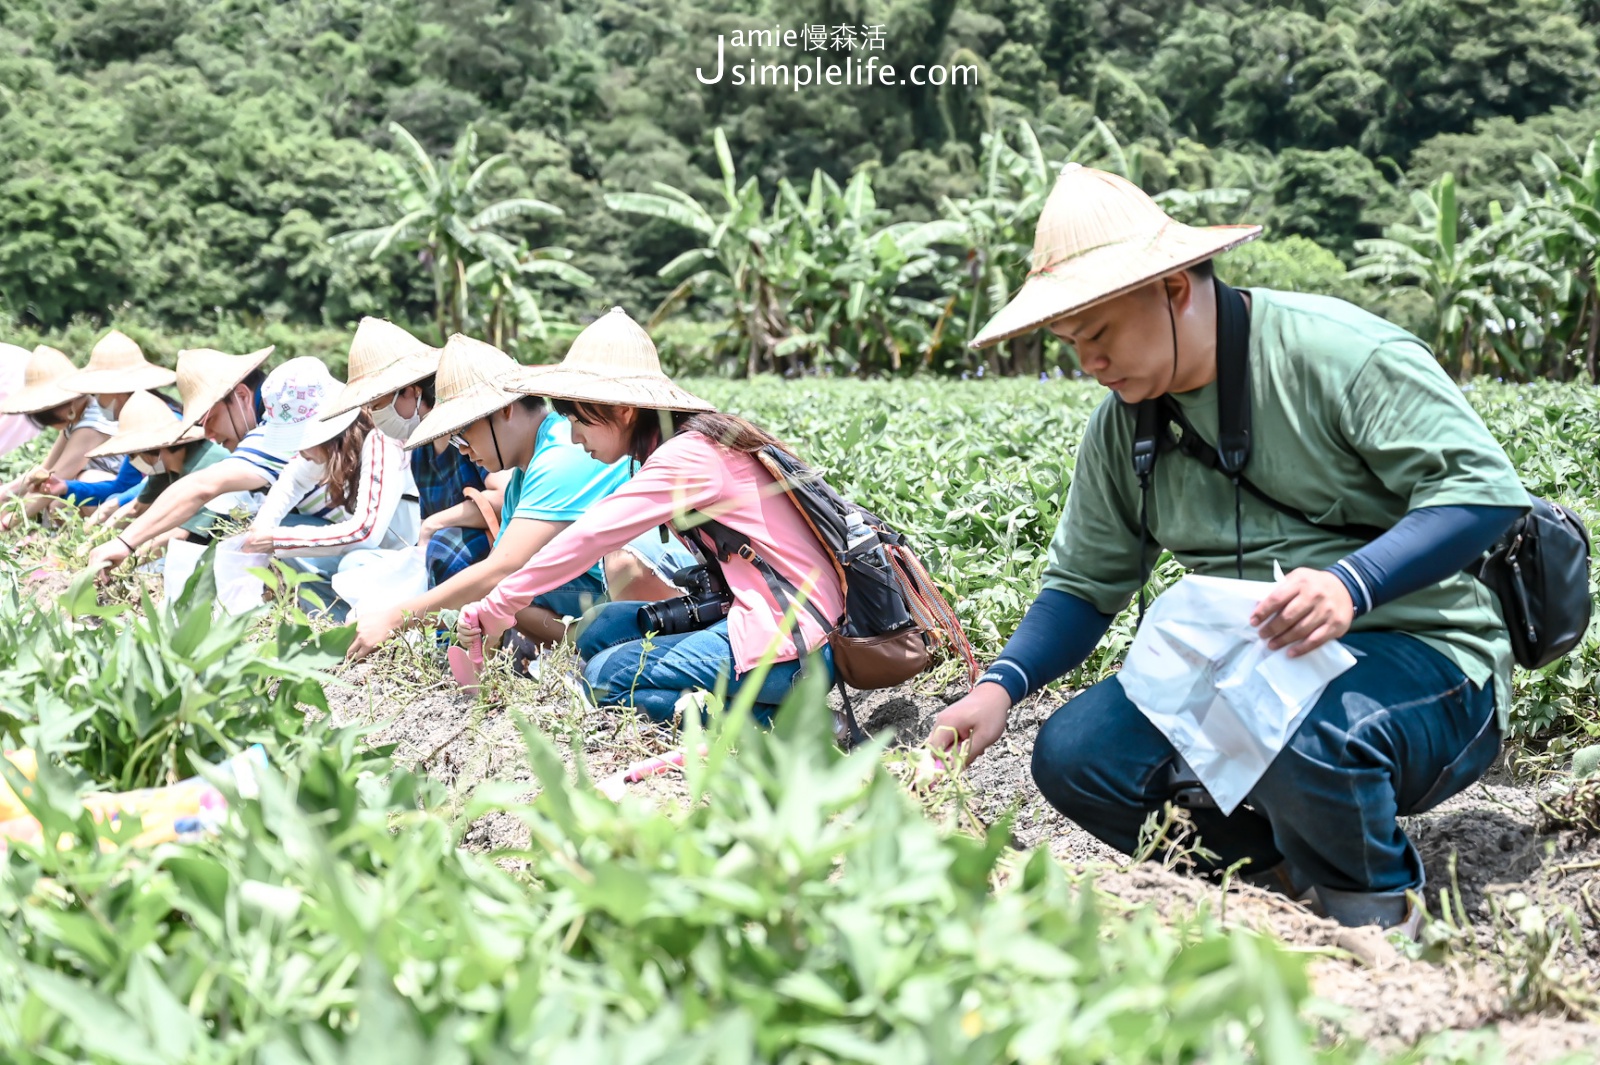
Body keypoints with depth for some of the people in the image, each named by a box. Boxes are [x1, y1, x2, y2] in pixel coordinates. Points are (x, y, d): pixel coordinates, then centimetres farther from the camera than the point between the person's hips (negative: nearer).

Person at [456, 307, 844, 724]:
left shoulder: (689, 456, -17)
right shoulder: (695, 442, 12)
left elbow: (590, 536, -21)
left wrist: (495, 608, -14)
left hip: (788, 645, -10)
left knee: (605, 677, -9)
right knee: (601, 629, 10)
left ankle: (780, 721, -10)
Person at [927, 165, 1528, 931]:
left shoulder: (1341, 352, -14)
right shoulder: (1123, 425, 6)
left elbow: (1483, 486, -19)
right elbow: (1083, 584, 10)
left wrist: (1351, 583, -35)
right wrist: (1002, 684, -9)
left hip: (1418, 657, -6)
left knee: (1308, 739, -39)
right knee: (1071, 754, -13)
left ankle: (1376, 910, -4)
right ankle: (1290, 869, 2)